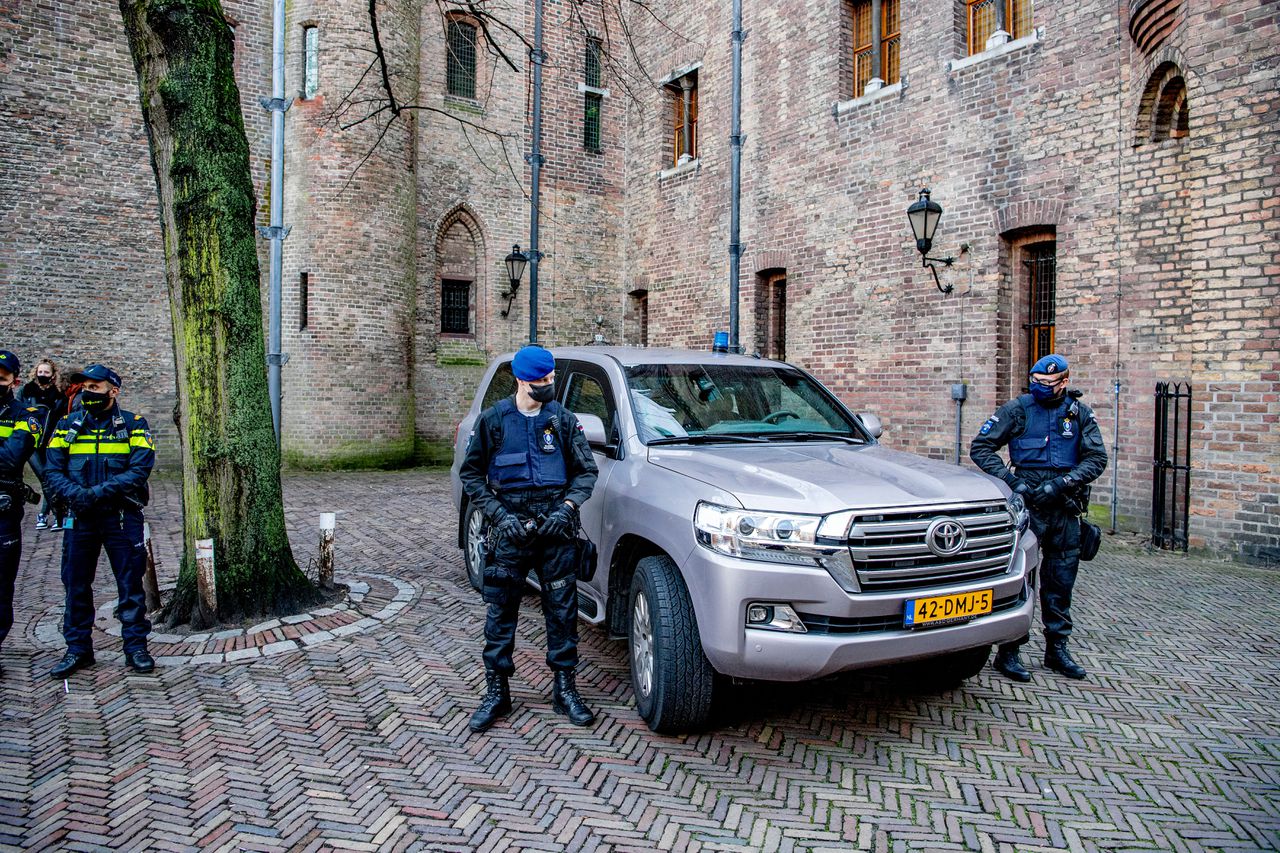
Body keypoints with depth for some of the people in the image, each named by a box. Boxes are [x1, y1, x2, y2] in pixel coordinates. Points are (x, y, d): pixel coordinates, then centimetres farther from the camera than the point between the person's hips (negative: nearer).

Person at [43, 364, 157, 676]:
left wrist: (99, 492, -21)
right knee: (76, 585, 9)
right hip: (80, 518, 3)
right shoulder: (68, 425, 7)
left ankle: (136, 646, 13)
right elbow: (52, 469, 1)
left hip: (122, 516, -3)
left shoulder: (133, 425, -1)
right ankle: (77, 649, 22)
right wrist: (75, 494, -18)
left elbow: (139, 469, -11)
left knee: (131, 583, 2)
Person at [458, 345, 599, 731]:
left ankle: (565, 689, 18)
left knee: (562, 608, 5)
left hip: (555, 528, 1)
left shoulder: (563, 419, 5)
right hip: (509, 528, -1)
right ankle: (496, 692, 17)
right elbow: (471, 473, 4)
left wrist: (566, 507, -8)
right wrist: (499, 514, -8)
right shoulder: (494, 420, 1)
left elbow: (586, 470, 8)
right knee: (501, 611, 4)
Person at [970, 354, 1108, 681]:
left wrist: (1062, 483, -13)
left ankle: (1056, 649, 25)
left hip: (1064, 507, 4)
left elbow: (1096, 458, 2)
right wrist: (1010, 480, -12)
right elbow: (980, 447, -2)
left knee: (1061, 580, 12)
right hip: (1027, 504, -3)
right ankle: (1008, 651, 3)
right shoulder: (1017, 409, -2)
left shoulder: (1080, 413, 7)